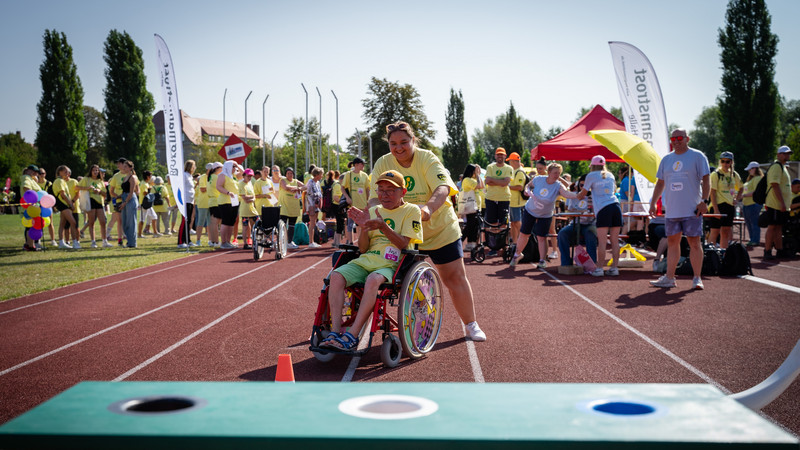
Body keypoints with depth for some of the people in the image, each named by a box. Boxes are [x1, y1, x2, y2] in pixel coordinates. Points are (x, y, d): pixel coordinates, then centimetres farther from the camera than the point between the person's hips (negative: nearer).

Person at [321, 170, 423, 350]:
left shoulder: (411, 210, 5)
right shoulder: (373, 212, 18)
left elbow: (403, 244, -7)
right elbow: (363, 248, 12)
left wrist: (383, 227, -21)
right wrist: (364, 229, -7)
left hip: (392, 265, -5)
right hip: (366, 261, 5)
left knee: (373, 280, -37)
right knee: (336, 276, -23)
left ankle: (352, 336, -35)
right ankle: (335, 332, -27)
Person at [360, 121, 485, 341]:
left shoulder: (427, 159, -15)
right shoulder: (383, 163, -6)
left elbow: (443, 189, -30)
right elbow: (376, 197, -13)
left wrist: (428, 208, -50)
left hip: (440, 229, -2)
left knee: (455, 277, 2)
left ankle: (471, 325, 15)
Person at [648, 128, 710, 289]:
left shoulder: (697, 156, -1)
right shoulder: (666, 159, 14)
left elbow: (706, 181, -4)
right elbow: (660, 183, 19)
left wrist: (703, 201, -15)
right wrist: (653, 203, 13)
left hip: (692, 210, -5)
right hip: (671, 210, 5)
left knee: (694, 242, -3)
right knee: (672, 242, 7)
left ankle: (697, 279, 3)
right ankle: (669, 278, 11)